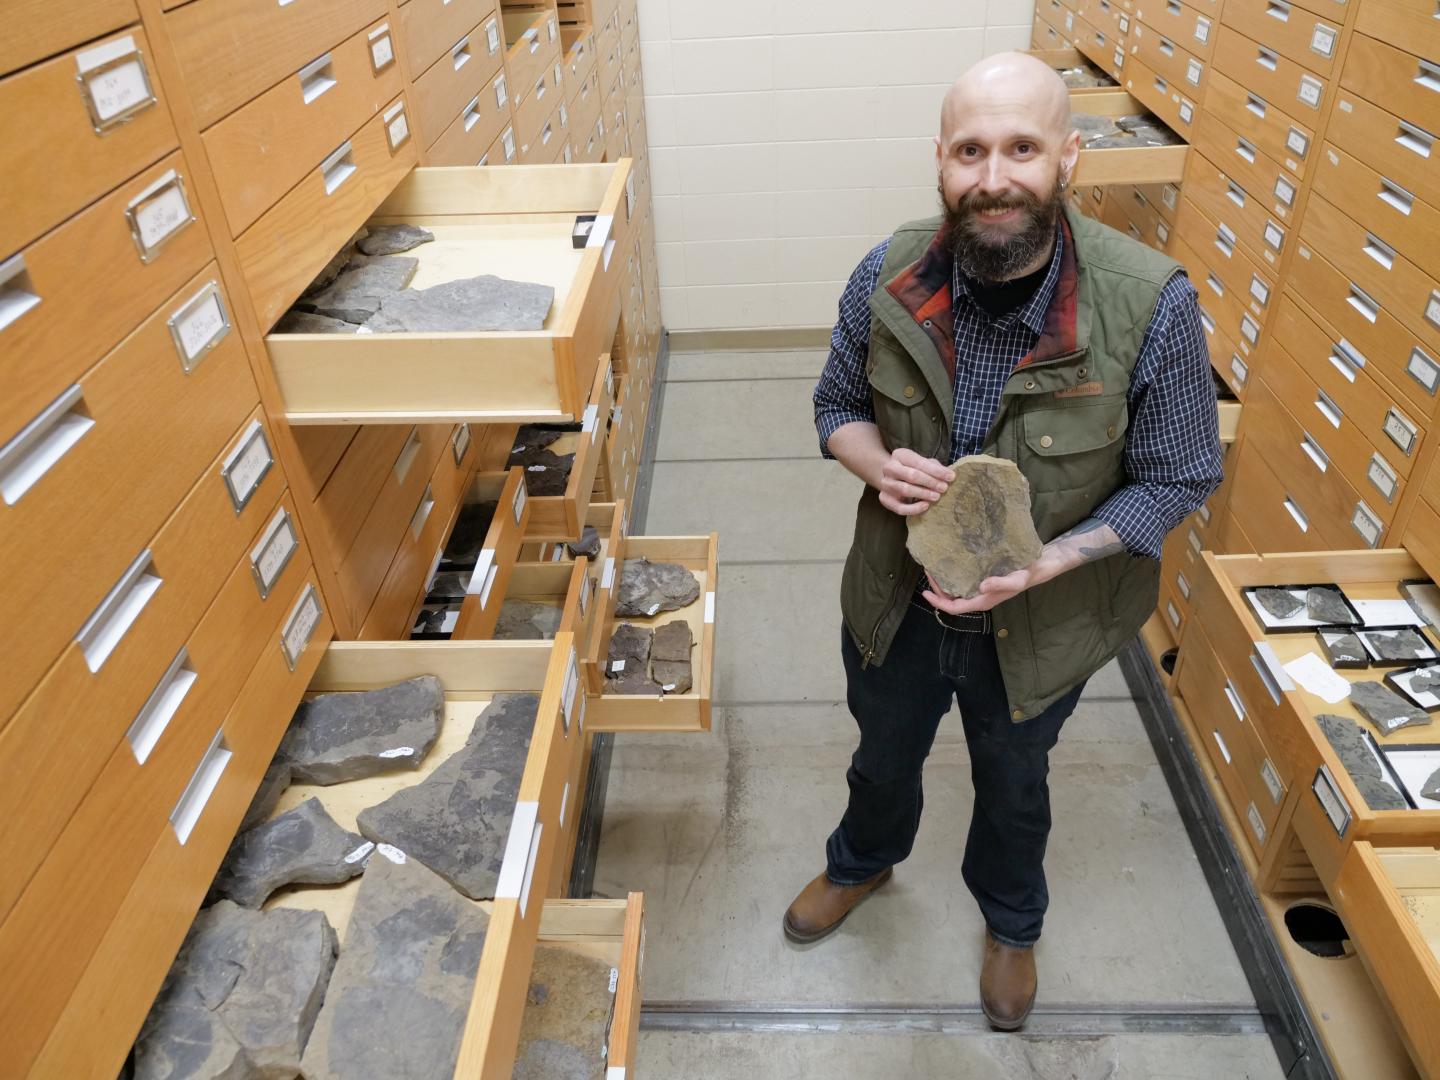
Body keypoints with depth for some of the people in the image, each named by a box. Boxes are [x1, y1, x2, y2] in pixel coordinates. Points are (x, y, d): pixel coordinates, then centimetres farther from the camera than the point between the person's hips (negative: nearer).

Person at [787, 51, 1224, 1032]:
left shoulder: (1152, 305, -26)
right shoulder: (888, 279, -18)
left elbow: (1178, 478, -14)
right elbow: (838, 406, -2)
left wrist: (1043, 564, -27)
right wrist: (880, 464, -25)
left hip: (1041, 621, -1)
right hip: (896, 601, 2)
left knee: (1013, 781, 27)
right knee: (884, 755, 29)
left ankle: (1011, 922, 60)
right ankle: (863, 863, 64)